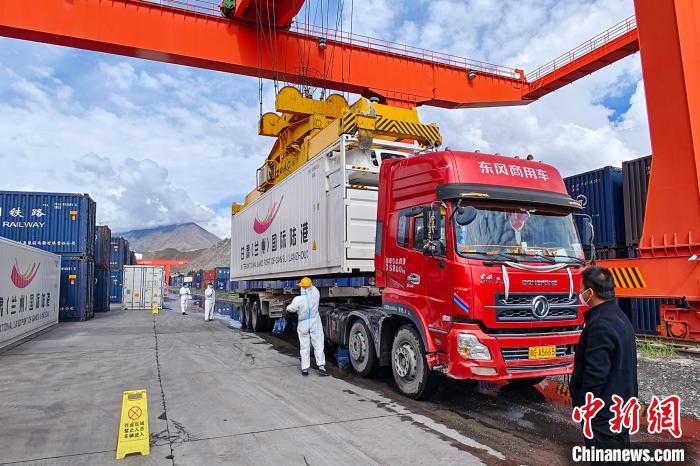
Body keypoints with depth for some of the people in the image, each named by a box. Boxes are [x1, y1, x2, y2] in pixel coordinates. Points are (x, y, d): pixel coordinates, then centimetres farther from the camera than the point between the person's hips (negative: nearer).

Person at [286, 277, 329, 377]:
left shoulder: (298, 299, -19)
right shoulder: (315, 294, -12)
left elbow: (291, 309, -2)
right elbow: (314, 288, 12)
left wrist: (287, 308, 18)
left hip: (303, 325, -1)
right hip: (315, 323, 1)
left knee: (304, 347, 10)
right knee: (318, 345, 5)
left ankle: (304, 368, 13)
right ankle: (321, 366, -1)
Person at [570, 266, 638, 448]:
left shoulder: (601, 326, -26)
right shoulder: (618, 315, 7)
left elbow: (595, 374, -25)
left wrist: (582, 406, -14)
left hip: (605, 412, -10)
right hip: (622, 404, 10)